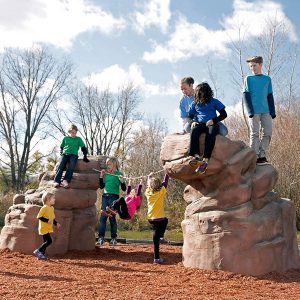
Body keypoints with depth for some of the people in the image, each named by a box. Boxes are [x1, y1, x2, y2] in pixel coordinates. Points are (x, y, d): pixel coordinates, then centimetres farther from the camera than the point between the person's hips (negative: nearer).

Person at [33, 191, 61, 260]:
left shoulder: (52, 208, 13)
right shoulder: (44, 208, -14)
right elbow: (39, 216, -17)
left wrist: (56, 223, 7)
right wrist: (47, 220, -23)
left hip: (48, 229, 9)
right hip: (44, 228, -9)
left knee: (46, 241, 11)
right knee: (49, 241, -14)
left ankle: (42, 255, 18)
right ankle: (38, 251, -4)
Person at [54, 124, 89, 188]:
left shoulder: (78, 139, 16)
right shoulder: (65, 138, 19)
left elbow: (83, 148, 15)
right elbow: (61, 147, 28)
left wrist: (85, 156, 5)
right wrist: (62, 153, 12)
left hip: (74, 155, -1)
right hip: (65, 154, 1)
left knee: (71, 166, -32)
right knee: (61, 165, -27)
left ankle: (66, 181, -46)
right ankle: (56, 181, -40)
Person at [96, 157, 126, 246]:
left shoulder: (119, 174, -2)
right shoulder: (106, 174, 12)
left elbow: (124, 189, -6)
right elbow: (101, 186, 14)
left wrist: (122, 181, -24)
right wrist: (101, 176, 4)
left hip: (114, 197, -4)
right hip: (105, 196, 4)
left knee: (112, 217, 0)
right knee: (103, 217, -3)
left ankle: (113, 238, 11)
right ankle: (101, 238, -2)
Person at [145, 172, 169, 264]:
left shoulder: (148, 192, 0)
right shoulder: (161, 192, -10)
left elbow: (148, 185, 20)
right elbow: (165, 182, 3)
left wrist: (149, 177, 36)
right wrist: (167, 174, 18)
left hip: (150, 218, 5)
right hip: (159, 218, -5)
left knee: (165, 220, 27)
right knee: (156, 237, 6)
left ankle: (161, 237, 17)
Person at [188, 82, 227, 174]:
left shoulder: (214, 101, 12)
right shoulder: (195, 103, 20)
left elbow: (224, 114, 8)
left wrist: (214, 120, -9)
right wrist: (193, 122, -2)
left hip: (212, 124, -2)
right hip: (200, 124, 2)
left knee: (210, 134, -38)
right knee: (194, 131, -35)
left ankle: (205, 160, -50)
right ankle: (195, 156, -50)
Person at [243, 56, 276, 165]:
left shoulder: (267, 79, 14)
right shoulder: (248, 79, 5)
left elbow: (270, 96, 15)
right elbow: (245, 95, -1)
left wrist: (272, 111, 7)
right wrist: (250, 110, -11)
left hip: (266, 111, 4)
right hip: (254, 111, -3)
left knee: (268, 133, -1)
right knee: (255, 134, -3)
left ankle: (262, 155, 7)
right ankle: (254, 157, 0)